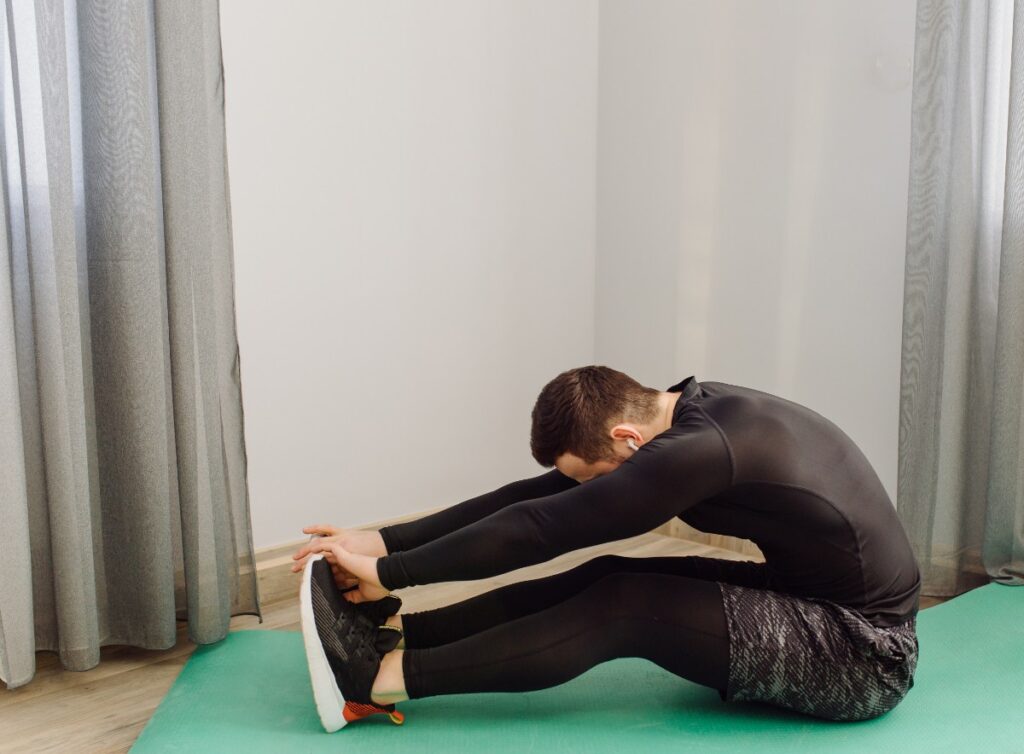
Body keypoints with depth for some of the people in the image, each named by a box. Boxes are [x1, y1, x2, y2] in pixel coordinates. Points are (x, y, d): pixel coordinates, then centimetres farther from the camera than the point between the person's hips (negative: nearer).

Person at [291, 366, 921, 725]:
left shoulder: (700, 450, -28)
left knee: (623, 605, -18)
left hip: (868, 657, -8)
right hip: (815, 599, 9)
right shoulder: (688, 413, -1)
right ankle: (394, 632, -1)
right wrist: (386, 542, -6)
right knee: (607, 577, -3)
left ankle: (388, 676, -14)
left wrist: (390, 573, -18)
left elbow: (542, 529, -27)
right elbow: (537, 497, -2)